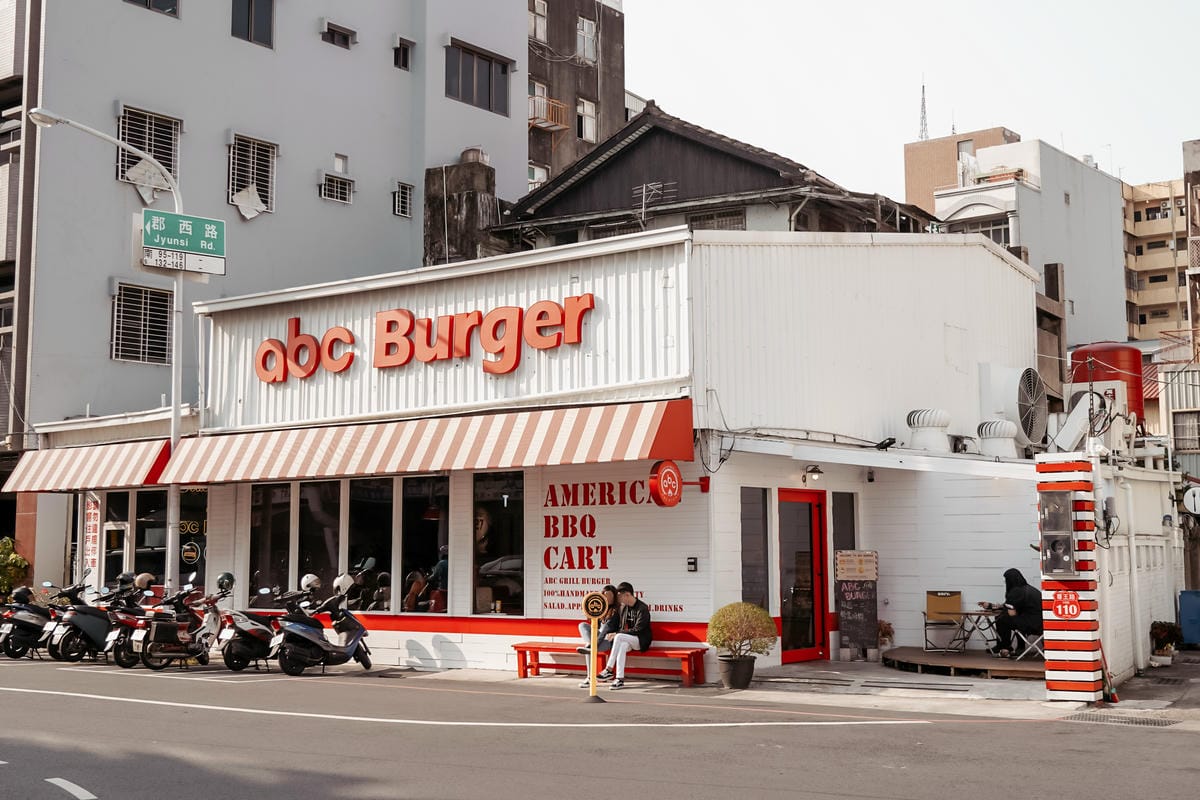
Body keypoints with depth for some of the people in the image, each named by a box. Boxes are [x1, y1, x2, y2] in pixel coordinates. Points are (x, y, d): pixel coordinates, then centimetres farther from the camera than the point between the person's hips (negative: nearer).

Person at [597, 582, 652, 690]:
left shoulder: (642, 608, -12)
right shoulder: (623, 608, 10)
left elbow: (637, 630, -18)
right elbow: (619, 626, 14)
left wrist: (616, 634, -23)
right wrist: (612, 634, -9)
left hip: (641, 640, -5)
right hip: (626, 640, 5)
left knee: (619, 637, -33)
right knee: (622, 645, -33)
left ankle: (609, 670, -33)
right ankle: (619, 679, -43)